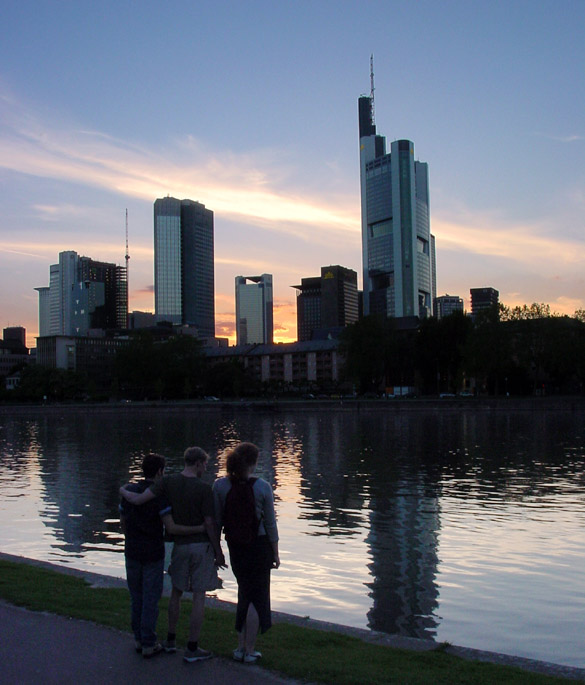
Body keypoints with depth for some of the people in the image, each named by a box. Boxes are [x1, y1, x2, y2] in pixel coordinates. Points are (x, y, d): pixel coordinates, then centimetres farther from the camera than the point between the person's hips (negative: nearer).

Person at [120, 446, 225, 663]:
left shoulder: (169, 482, -5)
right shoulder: (203, 488, -13)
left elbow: (138, 499, -10)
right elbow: (209, 523, -12)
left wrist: (123, 491, 11)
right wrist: (219, 552, -3)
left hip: (180, 545, 4)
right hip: (202, 546, -4)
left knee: (176, 592, 19)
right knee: (199, 596, 4)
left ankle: (171, 640, 28)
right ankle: (192, 648, 8)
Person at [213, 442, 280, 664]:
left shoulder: (220, 486, -10)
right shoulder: (262, 488, -15)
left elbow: (216, 522, -4)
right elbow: (270, 524, -8)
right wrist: (276, 553, 3)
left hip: (235, 548, 3)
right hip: (260, 546, -3)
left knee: (244, 594, 21)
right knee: (257, 597, 10)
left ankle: (240, 647, 24)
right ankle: (250, 651, 14)